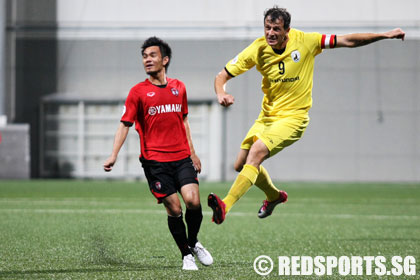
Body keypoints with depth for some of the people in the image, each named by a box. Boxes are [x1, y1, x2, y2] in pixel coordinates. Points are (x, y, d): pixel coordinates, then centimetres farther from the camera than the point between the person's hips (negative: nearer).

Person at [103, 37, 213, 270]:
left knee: (193, 200, -13)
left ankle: (194, 242, 13)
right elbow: (125, 124, -1)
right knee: (174, 209, -7)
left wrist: (192, 152, 22)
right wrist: (114, 155, -11)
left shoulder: (179, 87, 11)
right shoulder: (138, 91, 0)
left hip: (182, 157, 3)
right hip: (155, 160, -3)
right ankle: (187, 255, 10)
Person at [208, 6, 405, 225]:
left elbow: (347, 41, -4)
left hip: (292, 118, -5)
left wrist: (384, 35, -7)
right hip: (267, 116, 5)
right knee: (241, 164, 10)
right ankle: (274, 196, 41)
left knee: (256, 152, -26)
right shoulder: (257, 50, -8)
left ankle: (225, 206, -34)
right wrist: (221, 94, -26)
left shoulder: (304, 42, -13)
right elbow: (222, 76, -3)